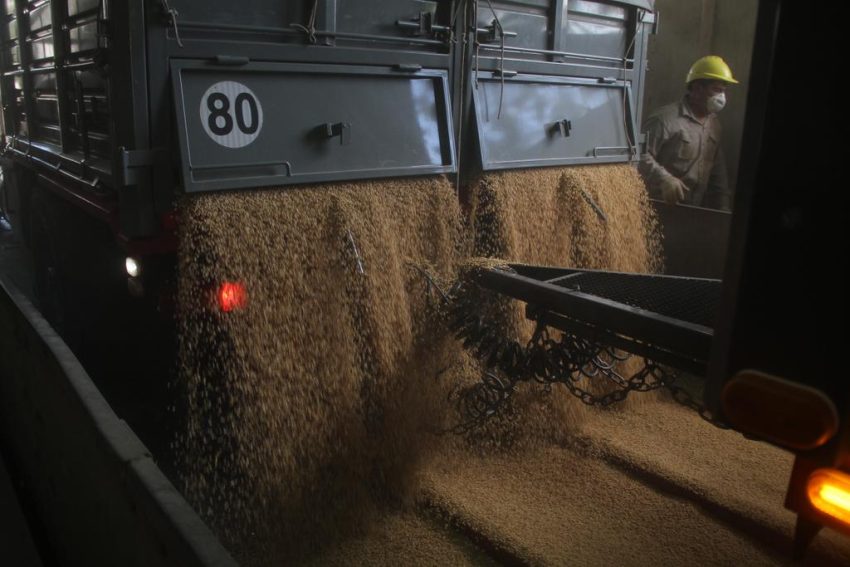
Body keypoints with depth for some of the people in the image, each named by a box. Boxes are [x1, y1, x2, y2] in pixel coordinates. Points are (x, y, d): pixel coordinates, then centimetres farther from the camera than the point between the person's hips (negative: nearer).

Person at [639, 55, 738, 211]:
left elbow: (718, 170, 21)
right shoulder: (667, 118, -12)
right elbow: (641, 155, -17)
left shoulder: (714, 124, 16)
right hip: (662, 207, -7)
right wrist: (664, 178, -29)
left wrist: (723, 205, 15)